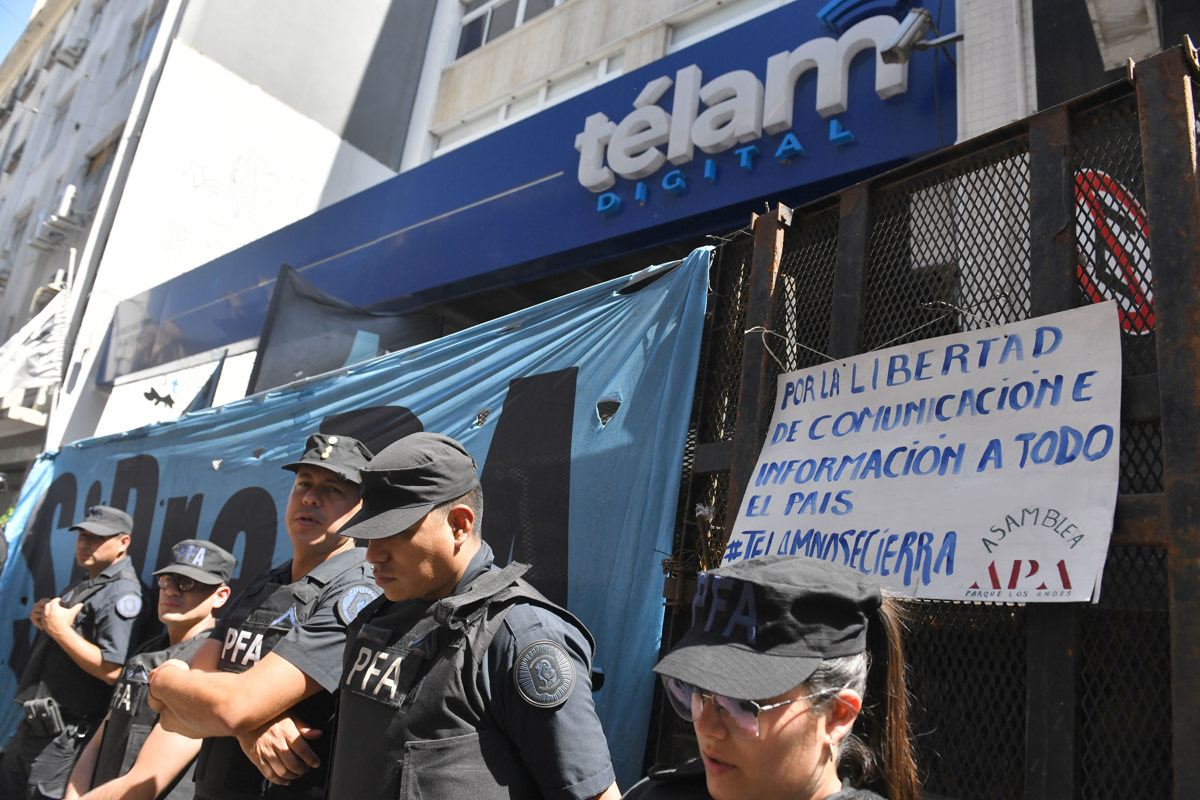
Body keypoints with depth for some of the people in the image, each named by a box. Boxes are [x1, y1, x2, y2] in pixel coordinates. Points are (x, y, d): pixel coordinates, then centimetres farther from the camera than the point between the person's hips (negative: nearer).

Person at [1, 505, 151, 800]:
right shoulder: (85, 585, 13)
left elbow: (111, 671, -28)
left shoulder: (122, 593, -19)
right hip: (33, 724, 10)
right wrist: (43, 620, 2)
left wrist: (60, 630, -22)